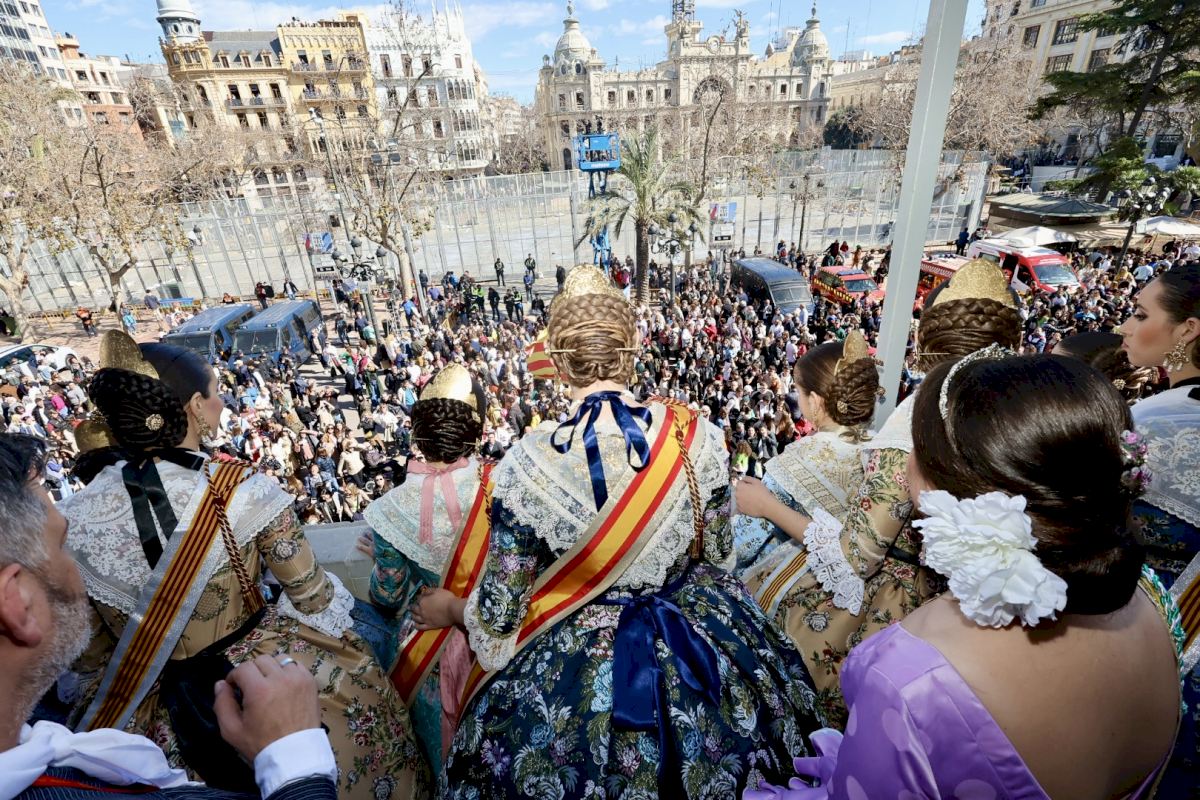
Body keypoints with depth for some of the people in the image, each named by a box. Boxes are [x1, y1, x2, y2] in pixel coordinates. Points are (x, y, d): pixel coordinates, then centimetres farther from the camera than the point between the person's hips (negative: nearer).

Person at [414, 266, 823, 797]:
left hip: (572, 675, -2)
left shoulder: (527, 464, -26)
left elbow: (500, 612, -13)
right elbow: (717, 552, -2)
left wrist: (450, 609, 9)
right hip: (704, 658, 3)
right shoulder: (698, 437, -19)